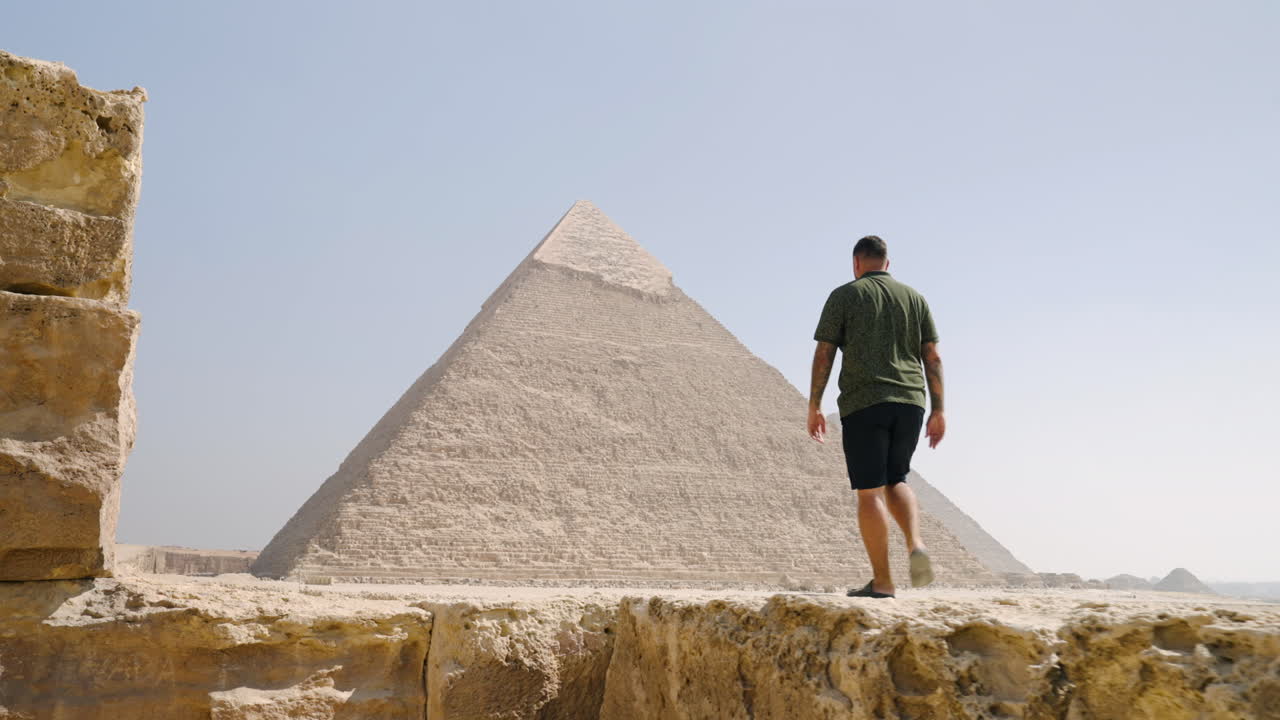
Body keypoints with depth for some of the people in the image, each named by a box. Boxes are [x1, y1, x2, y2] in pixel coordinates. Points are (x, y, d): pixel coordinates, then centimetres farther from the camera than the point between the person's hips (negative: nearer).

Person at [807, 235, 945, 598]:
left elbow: (824, 354, -2)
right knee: (895, 481, 20)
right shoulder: (915, 298, 13)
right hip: (909, 403, 4)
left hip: (864, 404, -4)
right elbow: (933, 358, 8)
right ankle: (916, 544, -5)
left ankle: (882, 581, -1)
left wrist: (814, 407, 3)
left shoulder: (844, 295, 3)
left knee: (870, 492, -1)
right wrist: (938, 411, 11)